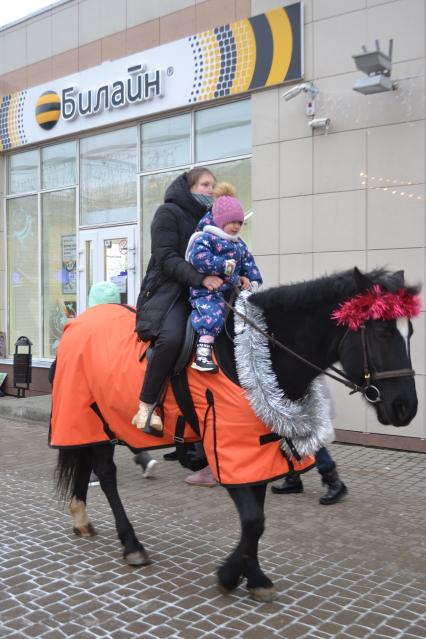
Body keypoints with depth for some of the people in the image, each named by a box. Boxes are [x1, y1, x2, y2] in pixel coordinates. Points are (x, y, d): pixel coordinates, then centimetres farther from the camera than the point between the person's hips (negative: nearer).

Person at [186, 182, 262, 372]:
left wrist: (253, 282, 0)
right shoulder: (205, 238, -5)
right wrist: (227, 266, -18)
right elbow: (199, 258, -22)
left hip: (232, 291, 8)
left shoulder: (239, 244, 20)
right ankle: (202, 355, -30)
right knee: (214, 314, -31)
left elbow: (250, 265, 20)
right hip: (207, 291, -8)